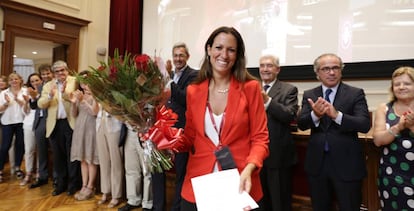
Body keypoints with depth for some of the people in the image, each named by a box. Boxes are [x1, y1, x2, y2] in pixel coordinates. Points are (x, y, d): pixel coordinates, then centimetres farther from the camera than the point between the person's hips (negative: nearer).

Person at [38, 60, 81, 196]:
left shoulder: (74, 81, -1)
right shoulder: (48, 85, 9)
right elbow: (40, 104, 0)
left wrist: (64, 92, -28)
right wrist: (50, 95, -18)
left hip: (71, 123, -4)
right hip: (55, 125, 4)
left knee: (72, 155, 6)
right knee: (58, 156, 13)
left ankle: (73, 184, 18)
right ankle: (61, 184, 27)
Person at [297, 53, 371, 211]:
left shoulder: (356, 93, -4)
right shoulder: (309, 95, 3)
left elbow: (365, 124, -16)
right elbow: (301, 124, -9)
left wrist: (337, 115, -32)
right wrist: (315, 115, -30)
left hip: (346, 164, -2)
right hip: (317, 163, 3)